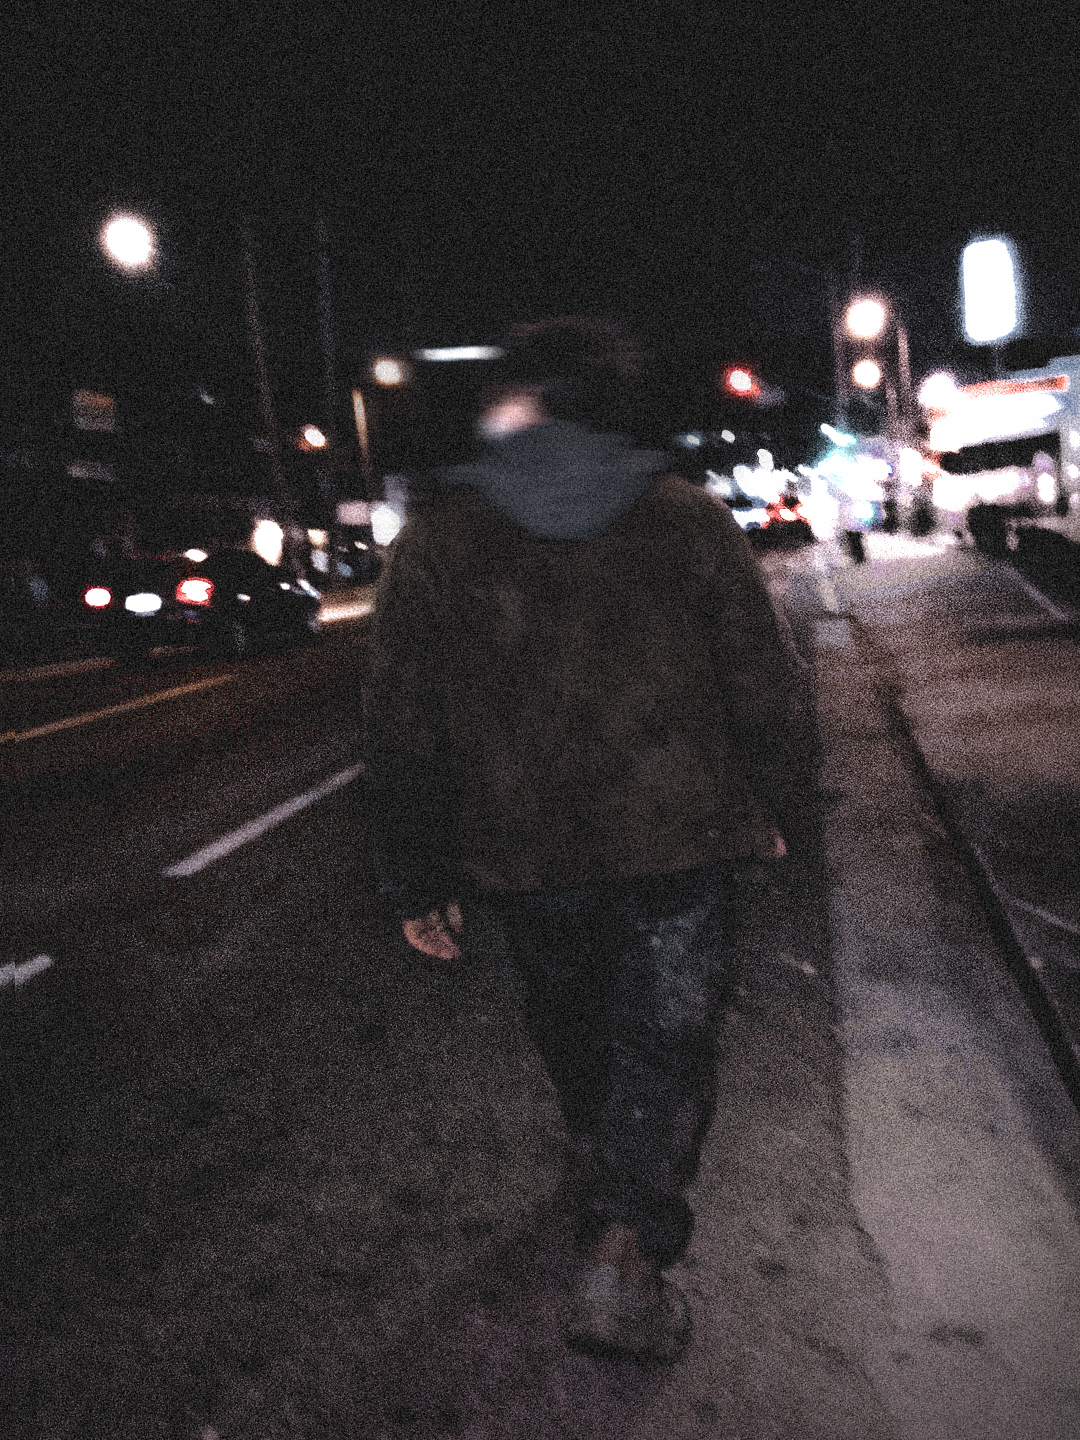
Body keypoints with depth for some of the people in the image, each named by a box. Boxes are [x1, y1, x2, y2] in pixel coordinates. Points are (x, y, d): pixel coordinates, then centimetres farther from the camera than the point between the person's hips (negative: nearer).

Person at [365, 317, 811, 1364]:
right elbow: (768, 687, -1)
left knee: (575, 1037, 24)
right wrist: (763, 804, 15)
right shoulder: (689, 519, -4)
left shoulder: (435, 541, -6)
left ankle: (608, 1195, 47)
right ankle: (624, 1254, 2)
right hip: (676, 838, -1)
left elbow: (403, 735, -6)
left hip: (524, 856, 2)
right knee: (664, 1041, 12)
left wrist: (417, 881, 3)